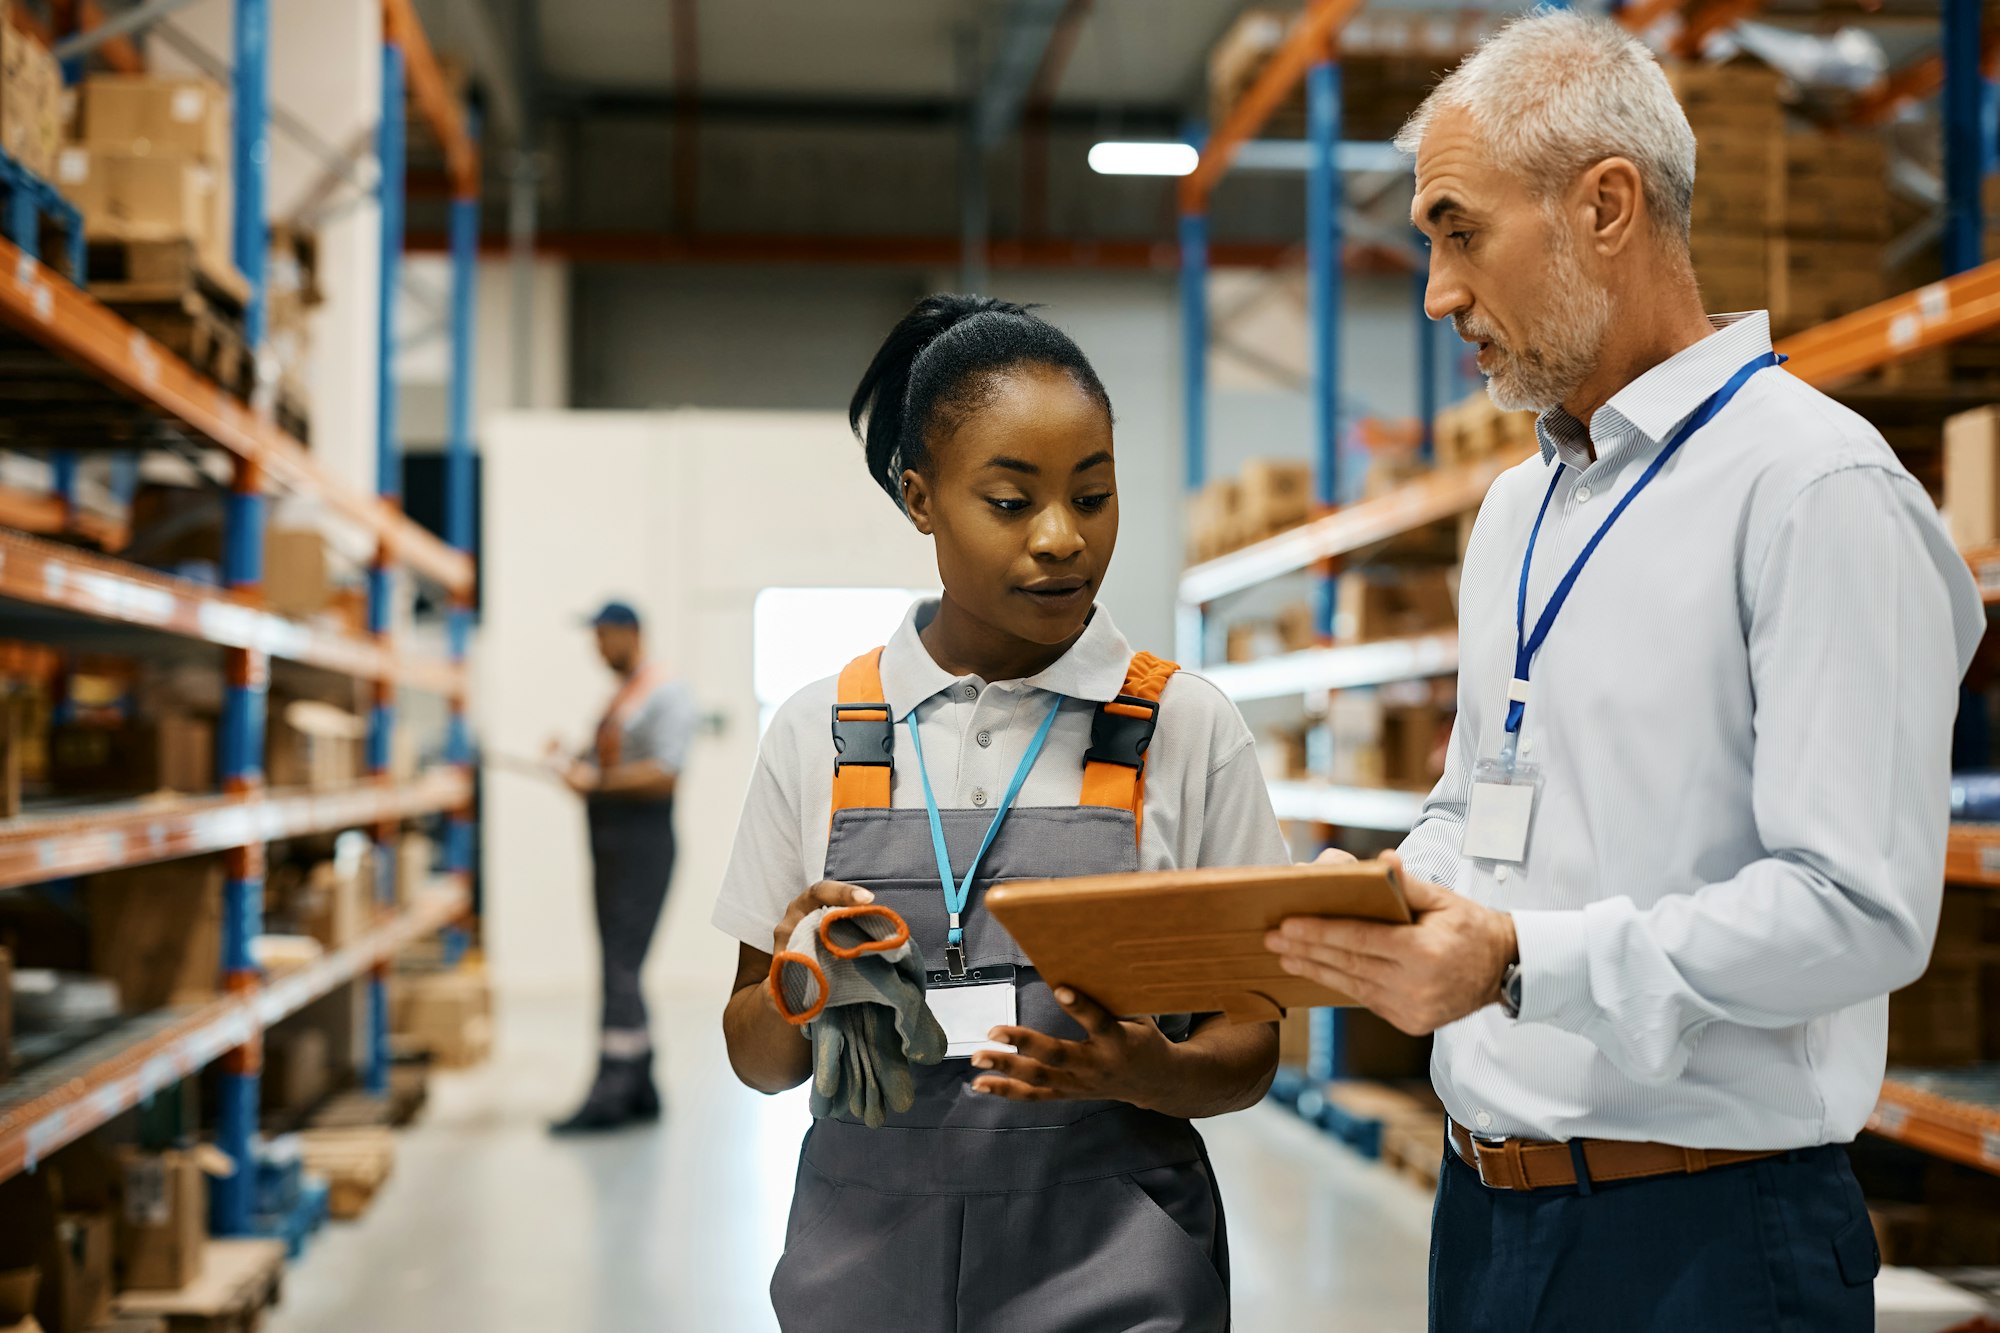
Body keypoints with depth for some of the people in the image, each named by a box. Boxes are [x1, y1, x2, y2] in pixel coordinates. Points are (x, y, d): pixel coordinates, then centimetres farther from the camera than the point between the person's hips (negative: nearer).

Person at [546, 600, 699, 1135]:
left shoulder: (666, 694, -8)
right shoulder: (618, 699, 21)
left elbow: (665, 773, -18)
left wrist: (598, 779, -22)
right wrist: (572, 763, 7)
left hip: (642, 844, -10)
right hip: (609, 846, 10)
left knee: (621, 969, -13)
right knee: (619, 970, 10)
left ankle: (610, 1094, -15)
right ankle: (640, 1090, 15)